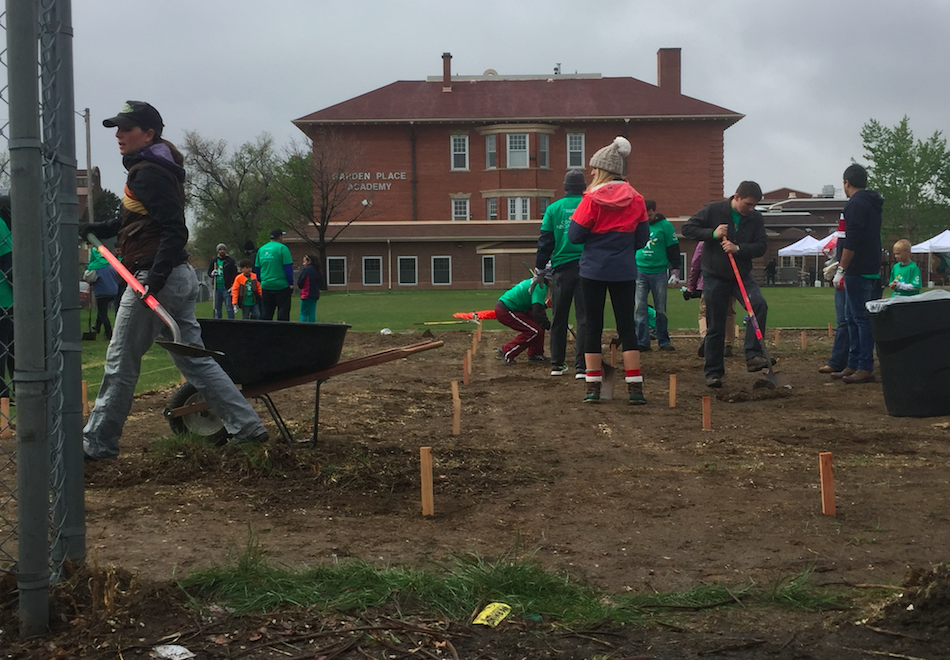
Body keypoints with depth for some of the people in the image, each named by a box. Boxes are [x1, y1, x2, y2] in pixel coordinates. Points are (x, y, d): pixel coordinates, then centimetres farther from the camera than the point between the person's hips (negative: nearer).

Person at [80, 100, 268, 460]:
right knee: (194, 359, 11)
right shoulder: (155, 168, 18)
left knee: (121, 363, 0)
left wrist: (155, 277, -30)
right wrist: (96, 229, 28)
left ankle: (97, 444, 10)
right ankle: (247, 426, 8)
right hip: (180, 278, 10)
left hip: (155, 279, -10)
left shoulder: (147, 173, -13)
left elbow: (175, 230, -23)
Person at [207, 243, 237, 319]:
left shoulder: (230, 261, -1)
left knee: (229, 308, -6)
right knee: (217, 308, 10)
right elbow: (209, 272, 19)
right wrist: (212, 274, -5)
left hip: (226, 289, -5)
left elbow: (235, 274, -3)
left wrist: (232, 286, -11)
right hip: (217, 288, 5)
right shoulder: (214, 261, 12)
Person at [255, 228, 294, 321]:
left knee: (266, 312, 11)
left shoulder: (261, 249, 10)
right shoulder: (282, 248, -9)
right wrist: (291, 283, -8)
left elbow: (257, 268, 16)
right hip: (281, 285, -6)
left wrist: (260, 282, 23)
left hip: (266, 285, 6)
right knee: (283, 311, 0)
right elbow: (288, 267, -12)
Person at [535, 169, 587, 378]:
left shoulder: (553, 208, 3)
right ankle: (581, 366, -5)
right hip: (586, 267, -2)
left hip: (562, 268, 2)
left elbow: (545, 241, 4)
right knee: (584, 318, 0)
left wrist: (539, 268, 13)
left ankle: (557, 364, 16)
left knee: (559, 318, 12)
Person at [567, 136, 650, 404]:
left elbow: (575, 235, -8)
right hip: (624, 272, 2)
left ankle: (593, 387, 8)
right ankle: (635, 388, 0)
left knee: (593, 327, 7)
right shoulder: (635, 199, 0)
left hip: (593, 270, -2)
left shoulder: (593, 198, -10)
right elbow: (642, 239, 5)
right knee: (627, 327, 5)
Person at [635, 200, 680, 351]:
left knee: (660, 309, 4)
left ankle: (664, 341, 13)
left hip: (659, 272, -1)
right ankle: (642, 341, -1)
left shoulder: (665, 225, -1)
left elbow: (673, 249, 2)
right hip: (639, 271, 2)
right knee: (639, 307, -4)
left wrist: (675, 271, -2)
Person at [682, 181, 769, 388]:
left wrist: (738, 248, -20)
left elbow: (762, 245, -4)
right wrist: (712, 234, -21)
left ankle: (753, 355, -22)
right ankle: (713, 372, 11)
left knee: (759, 305, -25)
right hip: (715, 276, -2)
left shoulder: (755, 218, 0)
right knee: (715, 327, 1)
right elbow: (688, 228, -7)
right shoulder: (713, 210, -8)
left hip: (742, 275, 2)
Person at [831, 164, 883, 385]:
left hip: (858, 272, -10)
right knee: (852, 317, 15)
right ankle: (853, 365, 18)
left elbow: (852, 241, -20)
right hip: (871, 269, 10)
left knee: (861, 318, -9)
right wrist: (841, 265, 27)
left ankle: (865, 368, -8)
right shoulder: (872, 204, 18)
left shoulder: (856, 204, -13)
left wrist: (841, 269, -17)